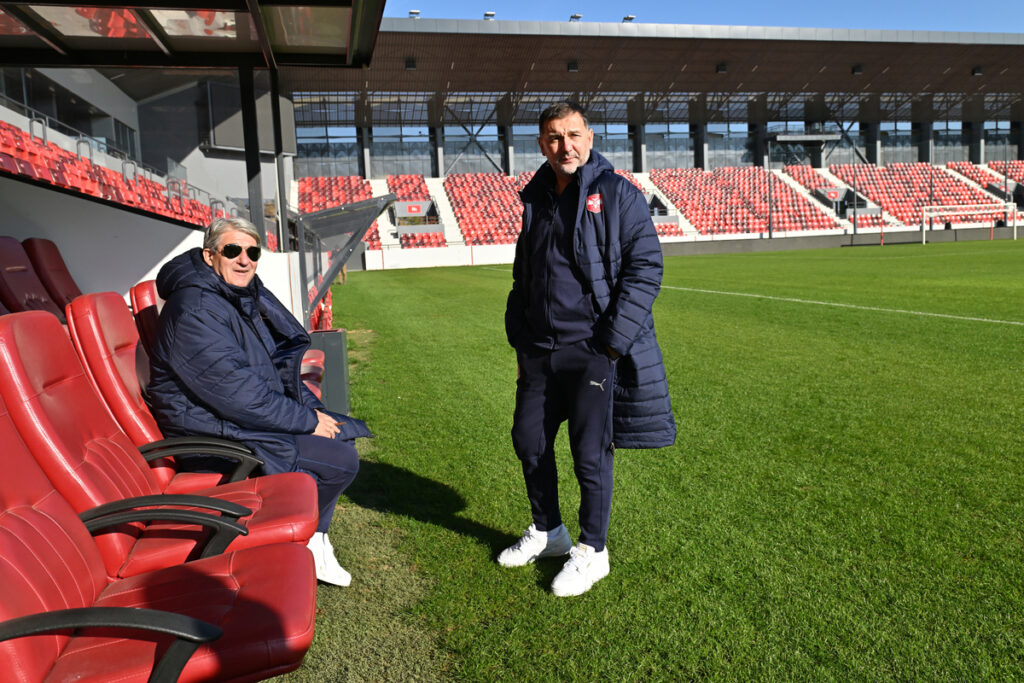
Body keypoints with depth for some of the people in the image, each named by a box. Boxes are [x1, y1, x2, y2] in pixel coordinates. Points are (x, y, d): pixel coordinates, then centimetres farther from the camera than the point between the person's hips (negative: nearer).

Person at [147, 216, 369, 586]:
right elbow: (237, 396, -26)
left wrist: (311, 407, 3)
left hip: (251, 415, 10)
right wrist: (308, 421, -19)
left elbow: (274, 368, 17)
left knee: (341, 432, 8)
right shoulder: (195, 311, -22)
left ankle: (314, 543, 12)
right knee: (341, 460, -16)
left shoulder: (243, 298, 9)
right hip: (216, 437, -10)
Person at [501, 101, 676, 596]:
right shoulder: (534, 198, 12)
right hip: (539, 351, 7)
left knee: (590, 452, 2)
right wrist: (518, 333, 10)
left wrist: (611, 341, -16)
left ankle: (592, 551, 23)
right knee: (529, 440, 14)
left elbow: (645, 267, -11)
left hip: (594, 350, -6)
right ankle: (547, 532, 36)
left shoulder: (617, 194, -6)